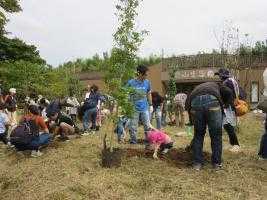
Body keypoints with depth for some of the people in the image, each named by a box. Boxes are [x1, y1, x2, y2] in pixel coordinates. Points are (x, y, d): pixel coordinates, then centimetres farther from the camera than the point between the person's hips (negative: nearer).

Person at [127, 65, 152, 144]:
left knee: (147, 125, 8)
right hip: (134, 108, -2)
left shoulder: (147, 82, 1)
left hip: (145, 108, 3)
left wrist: (150, 105, 11)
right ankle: (133, 140, 21)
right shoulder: (131, 82, -8)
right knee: (133, 126, 6)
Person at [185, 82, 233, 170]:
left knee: (198, 134, 18)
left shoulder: (197, 88, 42)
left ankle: (197, 163, 23)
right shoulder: (217, 86, 39)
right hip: (212, 100, -2)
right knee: (216, 135, 14)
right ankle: (217, 163, 25)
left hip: (195, 101, 2)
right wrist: (224, 105, 27)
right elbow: (229, 92, 17)